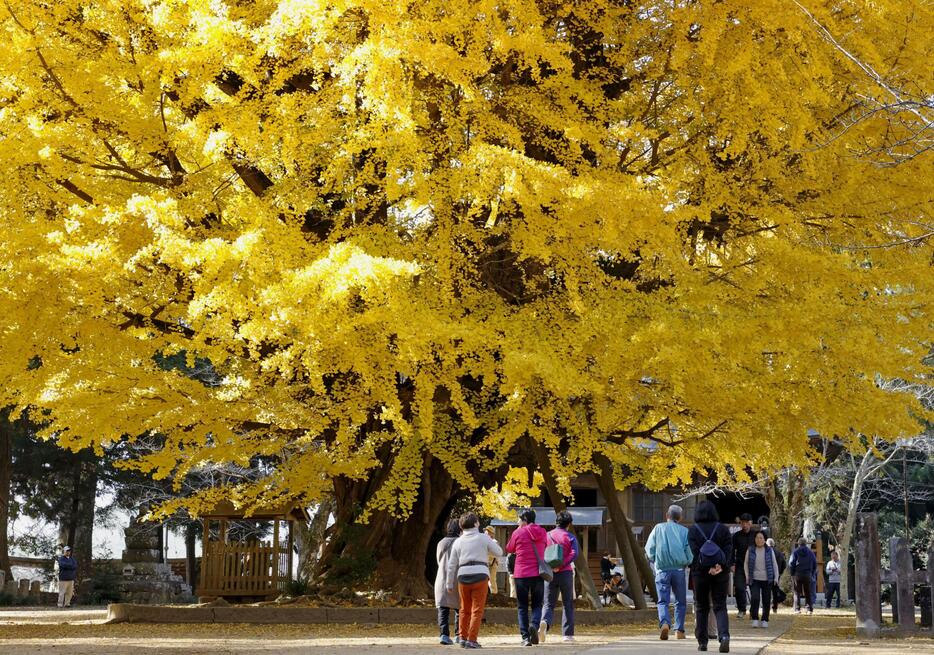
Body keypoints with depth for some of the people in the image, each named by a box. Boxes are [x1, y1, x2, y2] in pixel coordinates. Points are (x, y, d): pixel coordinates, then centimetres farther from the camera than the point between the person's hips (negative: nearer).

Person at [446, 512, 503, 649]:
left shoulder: (458, 541, 10)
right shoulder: (483, 538, 1)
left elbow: (452, 565, 10)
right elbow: (499, 552, 9)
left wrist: (449, 584, 17)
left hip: (463, 576, 3)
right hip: (480, 575, -3)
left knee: (465, 610, 17)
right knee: (477, 610, 0)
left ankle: (463, 638, 18)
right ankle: (471, 640, -5)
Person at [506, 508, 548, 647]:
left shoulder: (518, 533, -6)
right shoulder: (542, 532, 5)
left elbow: (509, 549, 9)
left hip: (521, 574, -2)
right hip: (538, 573, 2)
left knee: (522, 607, 6)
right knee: (537, 604, 11)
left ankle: (525, 637, -2)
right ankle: (534, 625, -18)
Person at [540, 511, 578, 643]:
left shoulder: (547, 536, 7)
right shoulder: (570, 537, 0)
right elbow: (574, 553, -16)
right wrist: (560, 566, -18)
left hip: (549, 574, 2)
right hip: (565, 573, -1)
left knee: (548, 604, 3)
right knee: (568, 604, 11)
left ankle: (544, 623, -28)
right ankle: (567, 634, 10)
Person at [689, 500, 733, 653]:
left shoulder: (693, 530, -2)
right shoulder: (723, 529, 2)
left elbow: (693, 553, -12)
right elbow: (729, 550, -7)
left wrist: (707, 569, -16)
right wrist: (721, 566, -17)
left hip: (700, 572, -1)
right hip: (721, 573, 1)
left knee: (701, 607, 11)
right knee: (720, 606, 3)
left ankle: (702, 642, 9)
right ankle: (724, 635, -20)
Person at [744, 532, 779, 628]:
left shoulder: (770, 551, 5)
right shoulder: (750, 551, 5)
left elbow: (775, 565, 9)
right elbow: (746, 564, 11)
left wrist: (776, 578, 2)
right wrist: (747, 577, 1)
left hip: (767, 580, 1)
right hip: (754, 579, -1)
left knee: (766, 601, 2)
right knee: (755, 599, -14)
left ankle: (765, 620, 13)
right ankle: (755, 619, -8)